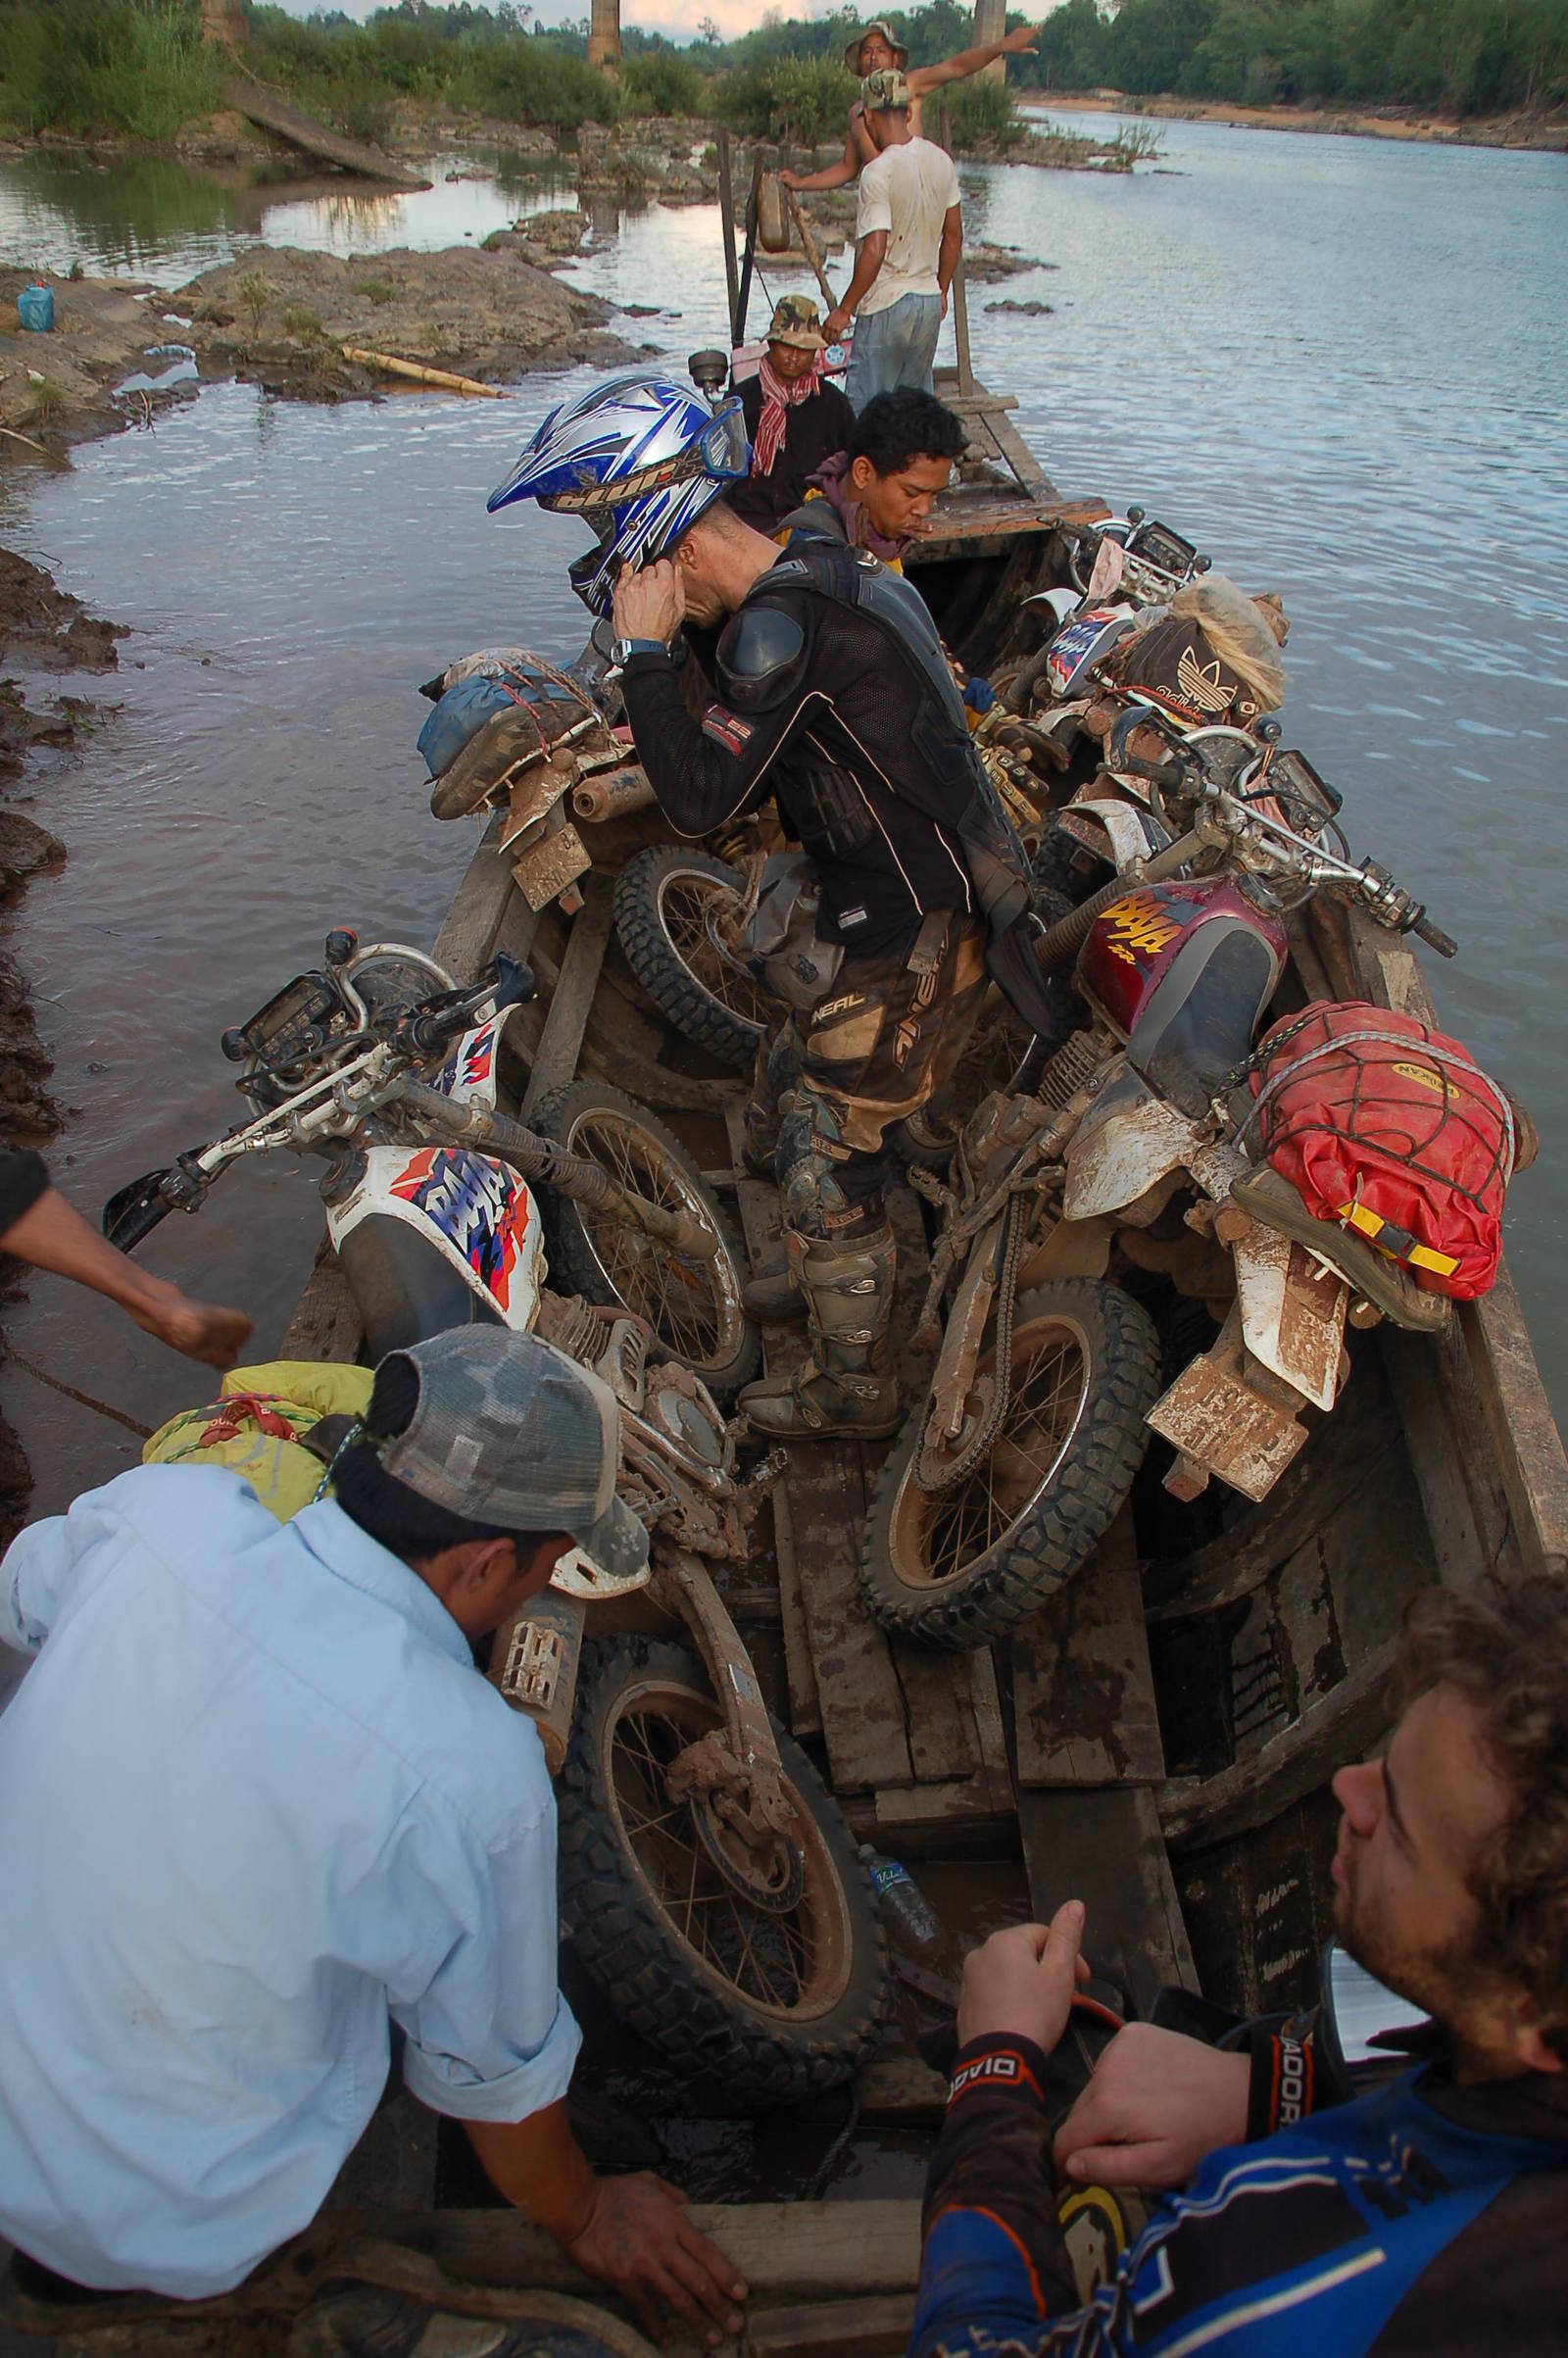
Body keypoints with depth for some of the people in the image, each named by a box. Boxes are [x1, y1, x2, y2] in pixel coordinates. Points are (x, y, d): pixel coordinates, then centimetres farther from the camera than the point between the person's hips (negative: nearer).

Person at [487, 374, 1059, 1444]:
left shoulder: (785, 622, -23)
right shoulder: (830, 571, 9)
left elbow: (701, 798, -27)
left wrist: (644, 649, -19)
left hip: (917, 937, -10)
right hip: (931, 906, 10)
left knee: (824, 1153, 1)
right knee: (787, 1092, 21)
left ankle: (855, 1387, 18)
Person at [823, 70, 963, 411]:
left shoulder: (878, 172, -17)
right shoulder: (941, 160, 4)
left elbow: (874, 252, -23)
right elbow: (954, 236, 12)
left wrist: (843, 309, -15)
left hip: (886, 306, -7)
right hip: (930, 301, 7)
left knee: (865, 409, -2)